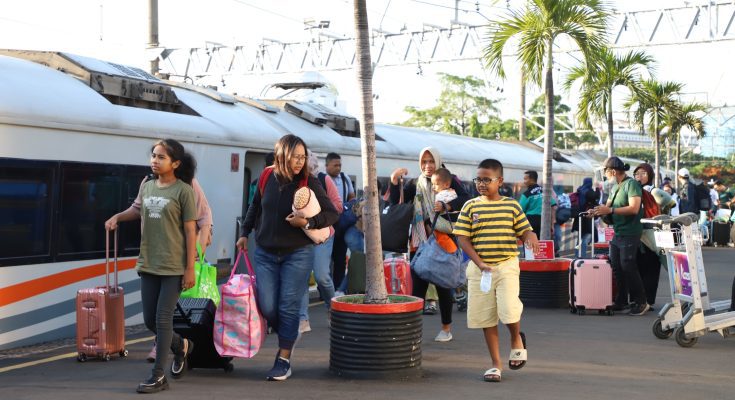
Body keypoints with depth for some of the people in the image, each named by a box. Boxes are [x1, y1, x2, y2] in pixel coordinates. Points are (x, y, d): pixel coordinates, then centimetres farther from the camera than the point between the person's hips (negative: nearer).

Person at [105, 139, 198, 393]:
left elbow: (190, 231, -9)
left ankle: (158, 376, 3)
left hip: (173, 267, -6)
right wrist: (117, 217, 11)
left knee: (163, 319, -5)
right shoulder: (146, 186, 8)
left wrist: (190, 269, -12)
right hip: (148, 264, 6)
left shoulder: (183, 191, -9)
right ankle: (181, 346, 37)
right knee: (149, 320, 10)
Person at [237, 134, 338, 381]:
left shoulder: (309, 183, -9)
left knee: (289, 307, -2)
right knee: (267, 308, 1)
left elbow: (332, 214, -7)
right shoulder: (267, 179, 0)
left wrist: (307, 222, -21)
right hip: (265, 254, 3)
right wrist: (244, 233, 18)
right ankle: (289, 335, 32)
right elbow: (254, 208, 19)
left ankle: (284, 359, 10)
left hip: (298, 254, -3)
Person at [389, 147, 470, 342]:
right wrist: (394, 180, -13)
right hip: (420, 241, 2)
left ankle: (446, 327, 18)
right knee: (418, 284, -3)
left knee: (443, 284, 4)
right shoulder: (414, 184, 11)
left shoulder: (449, 180, 1)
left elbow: (466, 199, -15)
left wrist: (446, 206, -30)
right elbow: (395, 202, 0)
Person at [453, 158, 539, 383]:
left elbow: (524, 231, 7)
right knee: (486, 317, 5)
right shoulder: (470, 207, 2)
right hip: (479, 268, 1)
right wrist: (480, 264, -12)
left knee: (509, 309, -18)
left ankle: (516, 339, 17)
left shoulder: (512, 206, 3)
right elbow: (463, 239, -1)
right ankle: (496, 364, 20)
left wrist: (531, 237, -18)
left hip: (507, 265, -1)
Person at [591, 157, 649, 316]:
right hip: (617, 234, 8)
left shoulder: (631, 184, -10)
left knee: (627, 267, -8)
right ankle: (621, 301, 17)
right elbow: (608, 206, 16)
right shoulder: (615, 187, 16)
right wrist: (599, 211, -7)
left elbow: (634, 208, -21)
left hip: (630, 234, -8)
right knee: (615, 267, 8)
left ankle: (641, 302, 1)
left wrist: (610, 210, -22)